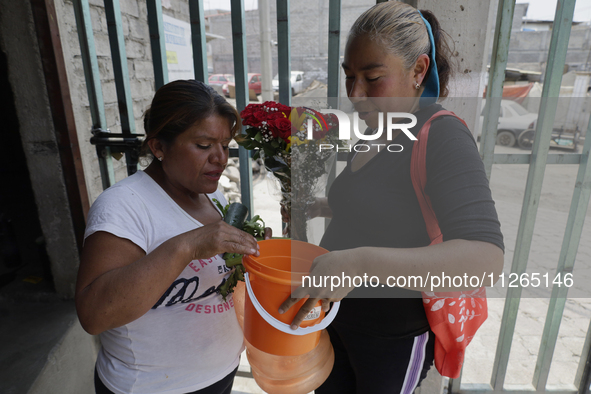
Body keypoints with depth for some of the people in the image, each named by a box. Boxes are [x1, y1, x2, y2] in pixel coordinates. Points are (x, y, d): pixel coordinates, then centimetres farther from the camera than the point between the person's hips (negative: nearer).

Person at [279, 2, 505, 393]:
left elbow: (485, 258, -35)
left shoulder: (444, 138, -23)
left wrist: (361, 262, -46)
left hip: (394, 337, -7)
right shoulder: (376, 131, 1)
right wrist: (324, 207, 1)